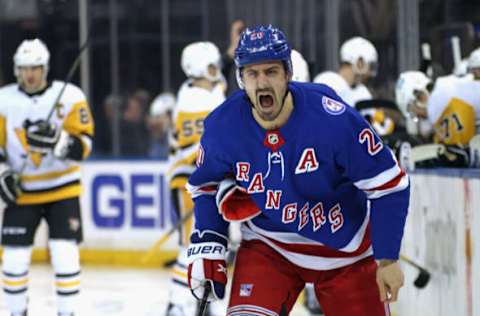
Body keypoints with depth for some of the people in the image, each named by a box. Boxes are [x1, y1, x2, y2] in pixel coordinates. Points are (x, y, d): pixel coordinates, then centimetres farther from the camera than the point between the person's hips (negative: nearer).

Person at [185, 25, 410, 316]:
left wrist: (388, 259, -14)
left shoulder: (333, 118, -26)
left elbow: (388, 183, -17)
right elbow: (206, 185, 5)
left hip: (345, 248, -1)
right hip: (268, 246, 1)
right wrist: (206, 249, -5)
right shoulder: (223, 127, -16)